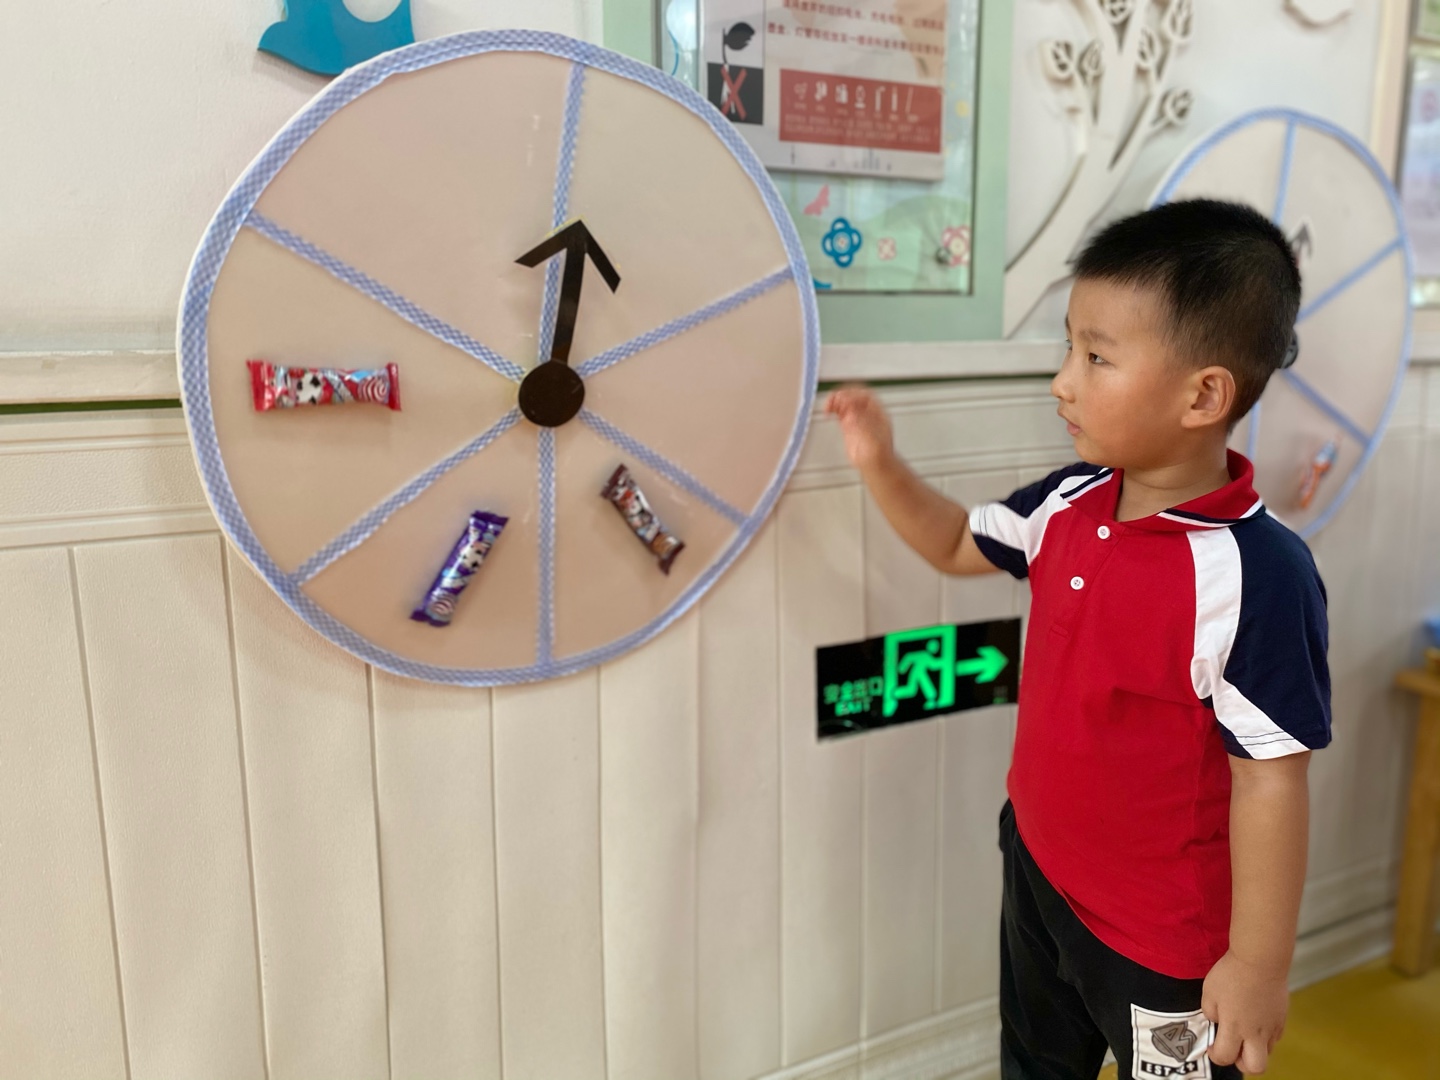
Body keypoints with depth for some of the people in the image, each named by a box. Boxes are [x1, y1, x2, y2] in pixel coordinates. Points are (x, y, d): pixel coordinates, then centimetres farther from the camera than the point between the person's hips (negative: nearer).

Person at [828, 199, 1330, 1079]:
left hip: (1164, 942, -7)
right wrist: (881, 466, -4)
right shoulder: (1071, 505, -7)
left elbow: (1272, 776, -23)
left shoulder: (1256, 575, -28)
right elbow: (960, 545, 10)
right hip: (1039, 874, 7)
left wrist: (1260, 962, -16)